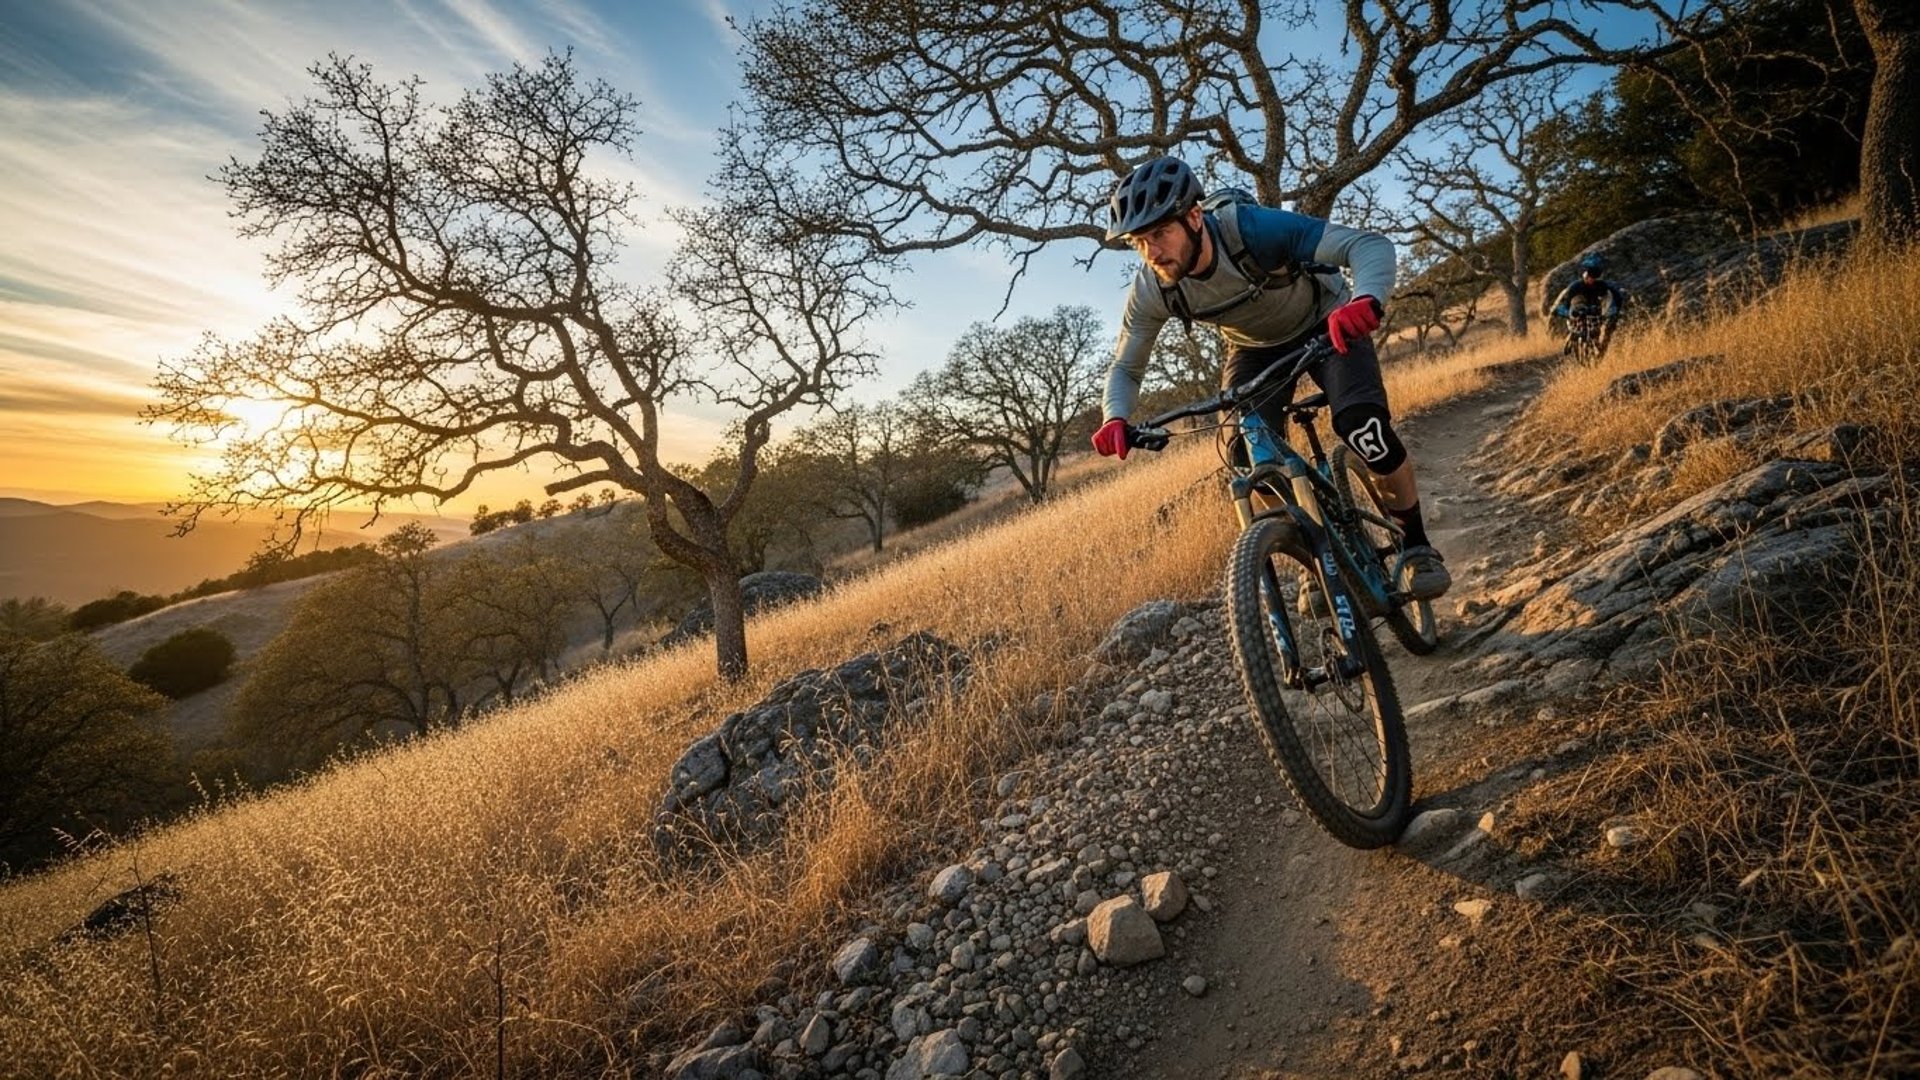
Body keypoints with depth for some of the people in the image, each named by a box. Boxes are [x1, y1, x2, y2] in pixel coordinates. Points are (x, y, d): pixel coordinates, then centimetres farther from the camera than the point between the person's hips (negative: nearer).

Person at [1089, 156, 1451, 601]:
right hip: (1256, 348, 3)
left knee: (1363, 426, -28)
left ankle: (1417, 544, -3)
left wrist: (1365, 300, -59)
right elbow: (1125, 367, -12)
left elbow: (1371, 244, -37)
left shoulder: (1254, 227, -36)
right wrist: (1115, 418, -33)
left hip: (1326, 326, -3)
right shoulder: (1151, 291, -24)